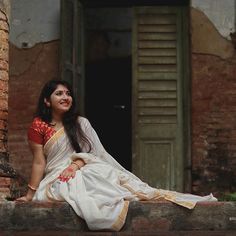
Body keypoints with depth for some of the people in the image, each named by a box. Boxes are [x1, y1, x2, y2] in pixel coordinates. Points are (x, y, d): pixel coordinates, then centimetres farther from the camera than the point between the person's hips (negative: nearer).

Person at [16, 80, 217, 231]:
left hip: (86, 169, 3)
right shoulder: (39, 127, 3)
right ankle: (123, 202, -56)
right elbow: (39, 162, 0)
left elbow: (93, 152, 9)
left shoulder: (81, 123, 15)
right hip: (58, 178, -3)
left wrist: (75, 165, -11)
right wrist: (30, 193, -7)